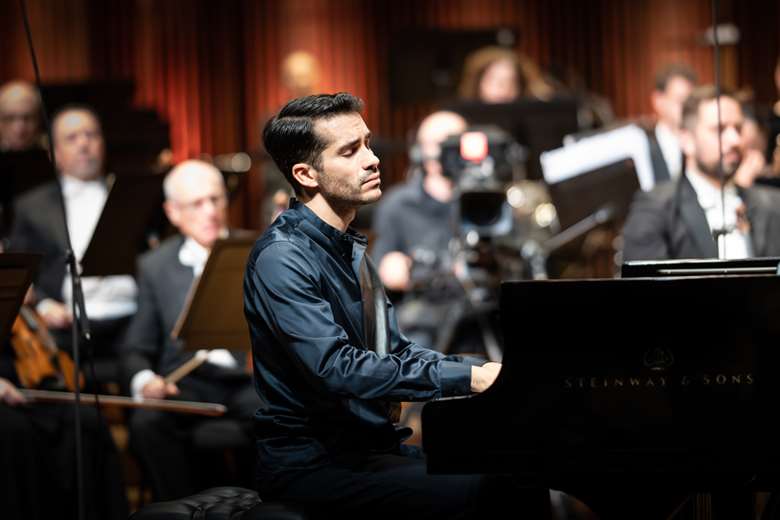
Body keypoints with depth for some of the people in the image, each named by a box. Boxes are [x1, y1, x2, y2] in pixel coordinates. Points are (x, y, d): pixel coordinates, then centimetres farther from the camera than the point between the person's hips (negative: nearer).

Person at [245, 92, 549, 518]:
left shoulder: (350, 251, 16)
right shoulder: (282, 258, -14)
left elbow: (395, 351, 17)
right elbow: (336, 368, -25)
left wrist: (489, 373, 0)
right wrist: (468, 378, -25)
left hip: (374, 447, 9)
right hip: (313, 465, -9)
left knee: (522, 486, -11)